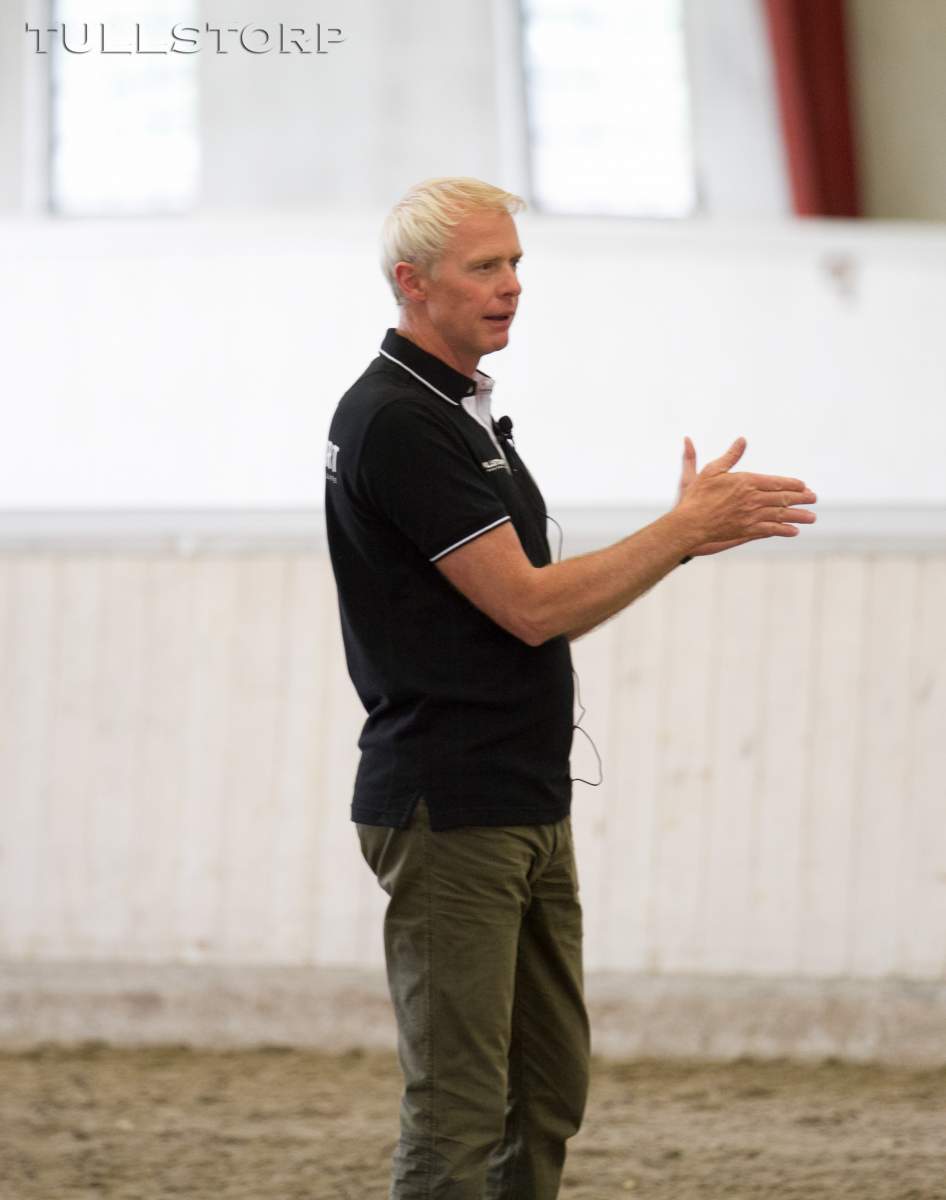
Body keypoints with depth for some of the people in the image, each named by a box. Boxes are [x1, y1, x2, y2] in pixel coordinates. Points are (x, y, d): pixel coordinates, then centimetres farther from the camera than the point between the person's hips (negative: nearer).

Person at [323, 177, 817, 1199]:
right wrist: (686, 530, -10)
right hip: (449, 812, -10)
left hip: (527, 804, 10)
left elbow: (536, 596, 18)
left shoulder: (460, 412, 16)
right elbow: (530, 607, -18)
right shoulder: (394, 423, -15)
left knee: (547, 1093, 12)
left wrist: (687, 530, 9)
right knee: (459, 1111, -8)